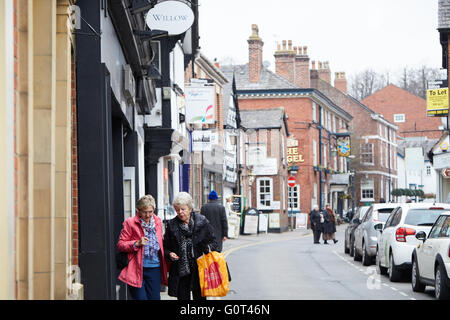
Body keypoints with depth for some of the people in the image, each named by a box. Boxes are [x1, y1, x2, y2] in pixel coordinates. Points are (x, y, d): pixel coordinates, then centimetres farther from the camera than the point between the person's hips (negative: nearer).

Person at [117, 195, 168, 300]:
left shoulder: (157, 221, 12)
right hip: (137, 269, -4)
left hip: (154, 268, 4)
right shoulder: (130, 223, -3)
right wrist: (137, 244, -18)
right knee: (140, 297, -7)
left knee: (155, 297, 3)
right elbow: (120, 245, -2)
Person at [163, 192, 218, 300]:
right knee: (182, 297, 6)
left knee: (199, 297, 2)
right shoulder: (171, 225, 6)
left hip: (198, 271, -1)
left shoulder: (202, 222, 1)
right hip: (180, 273, 1)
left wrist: (209, 248, -15)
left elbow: (213, 241, 6)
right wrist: (169, 254, -9)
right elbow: (166, 247, 12)